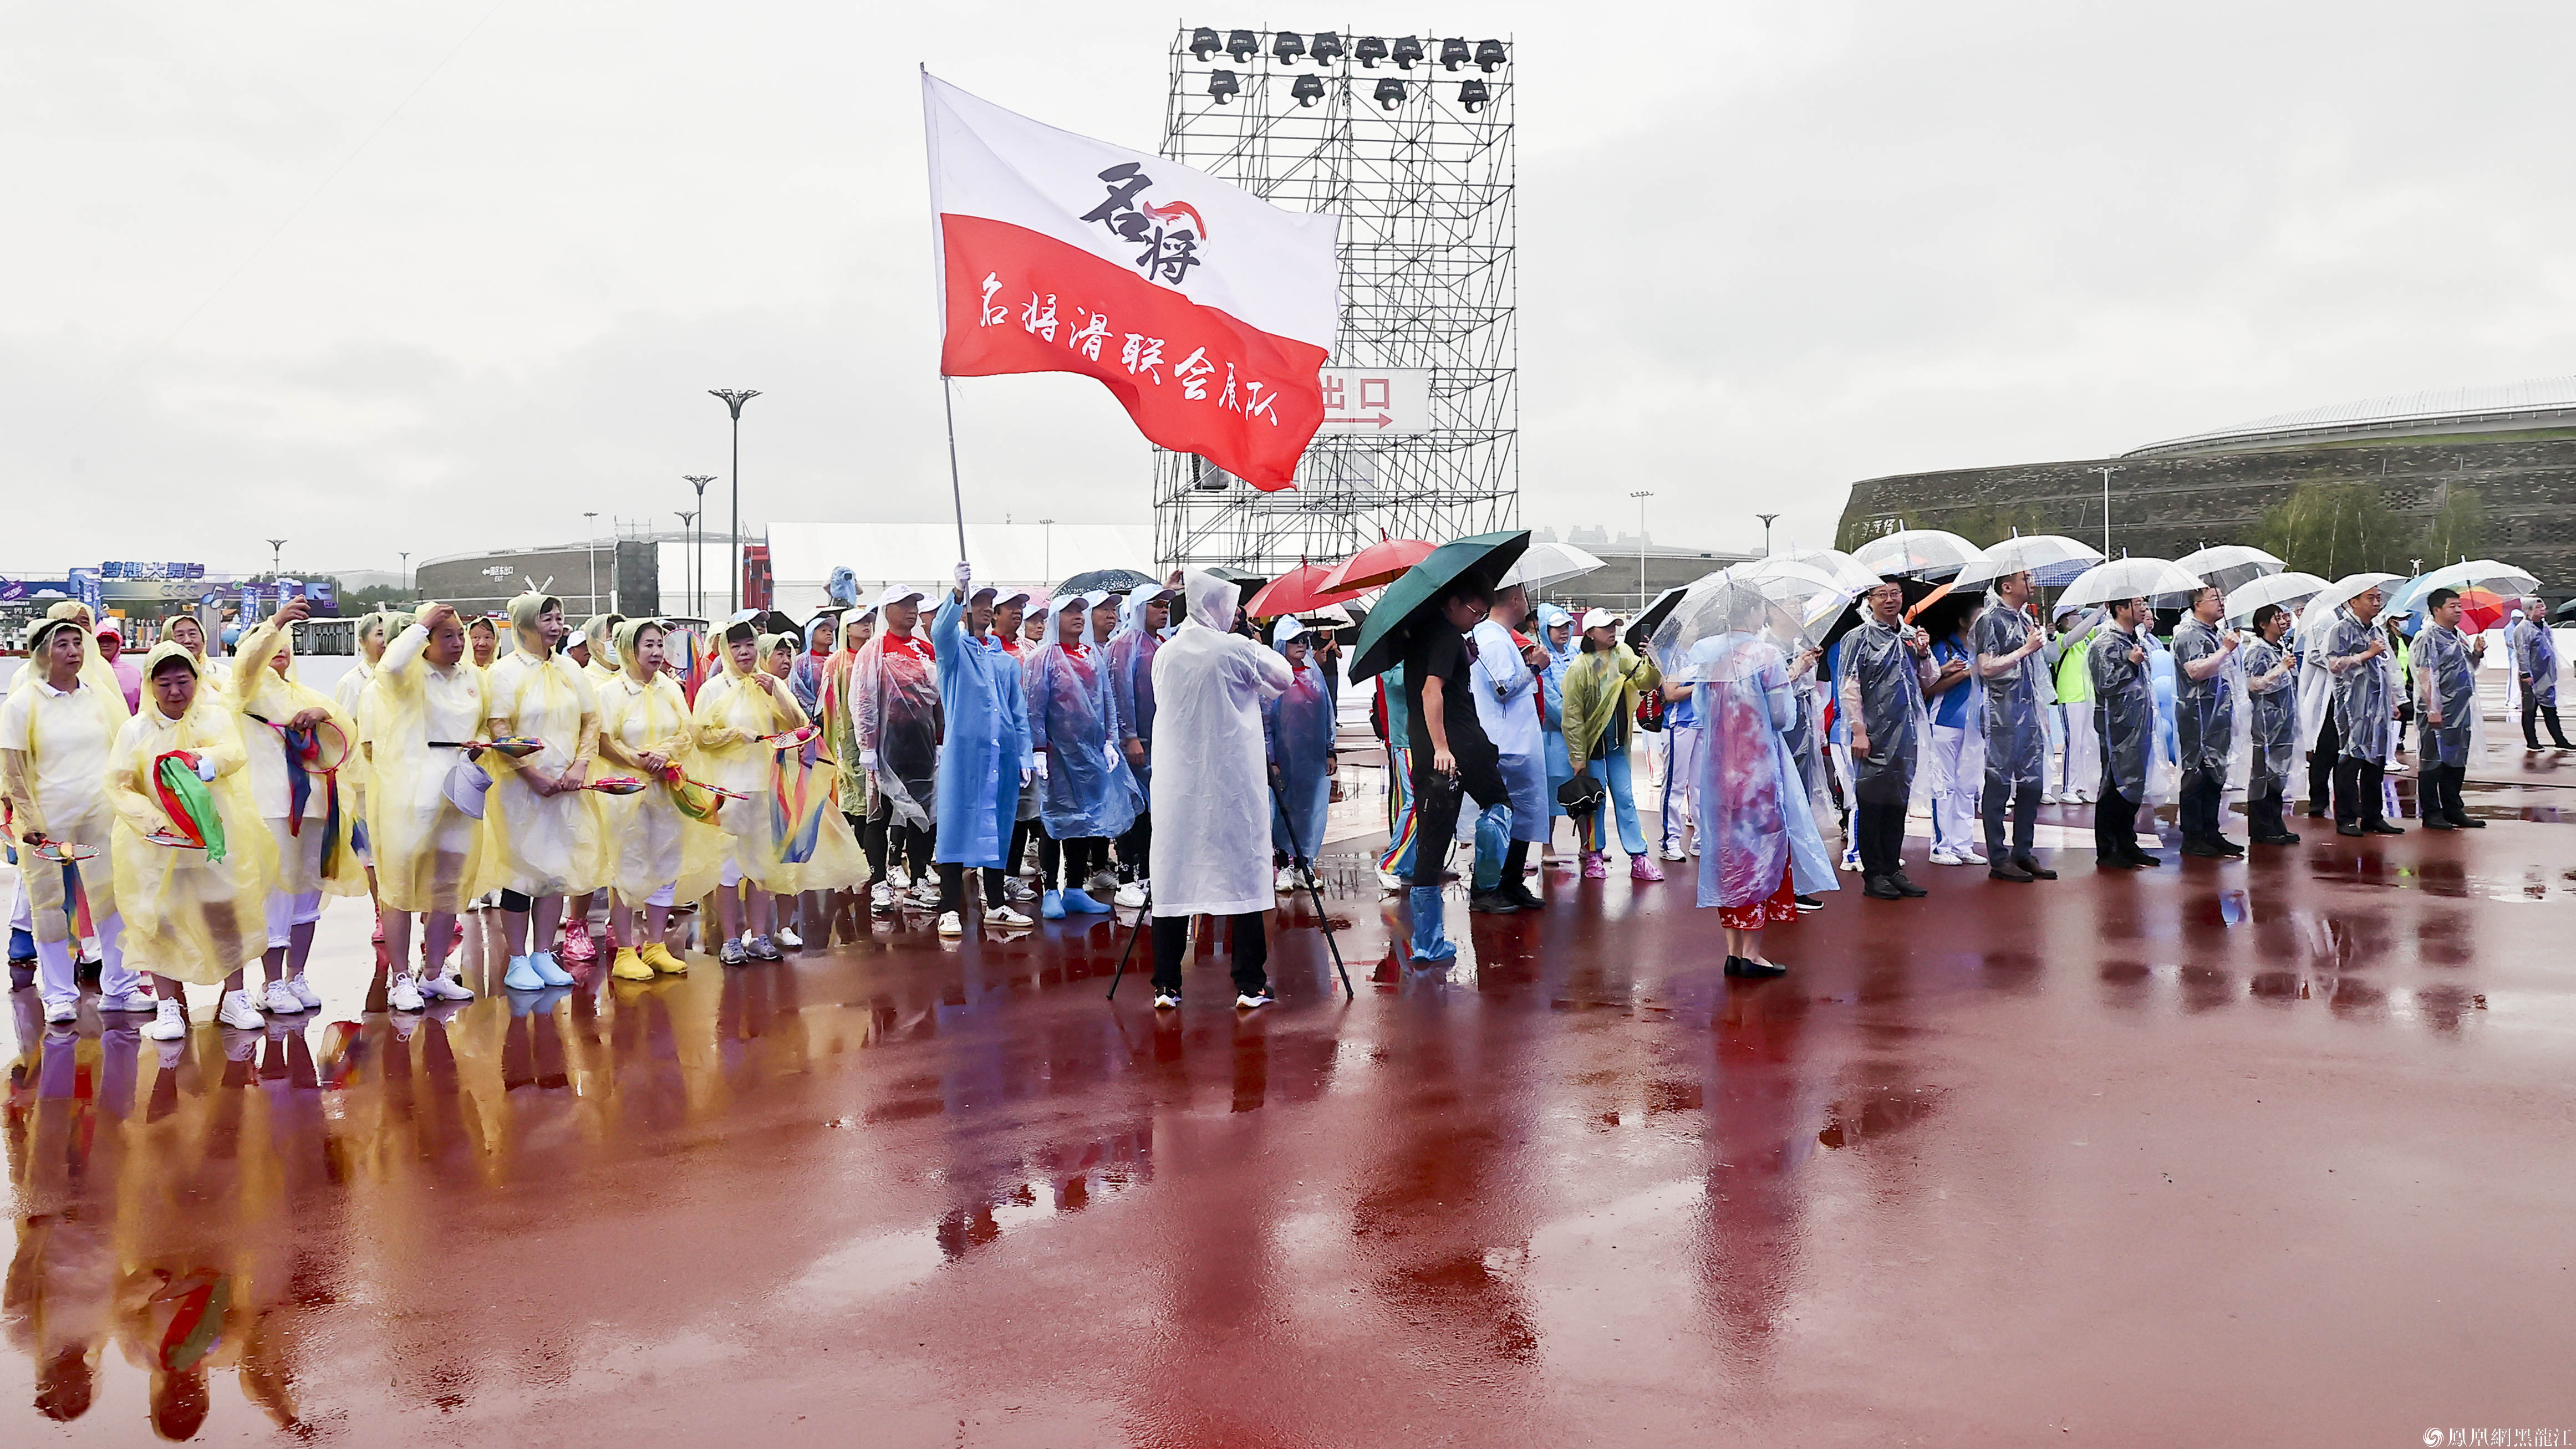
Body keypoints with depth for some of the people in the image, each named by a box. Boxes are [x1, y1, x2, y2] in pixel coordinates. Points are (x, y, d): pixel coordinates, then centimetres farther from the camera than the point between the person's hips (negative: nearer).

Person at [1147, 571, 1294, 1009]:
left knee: (1172, 875, 5)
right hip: (1231, 781, -4)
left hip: (1176, 781, 4)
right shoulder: (1234, 649, -7)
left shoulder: (1165, 653, 5)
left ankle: (1167, 986, 7)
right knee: (1243, 873, 2)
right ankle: (1250, 984, 4)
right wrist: (1259, 652, 23)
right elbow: (1283, 680, 6)